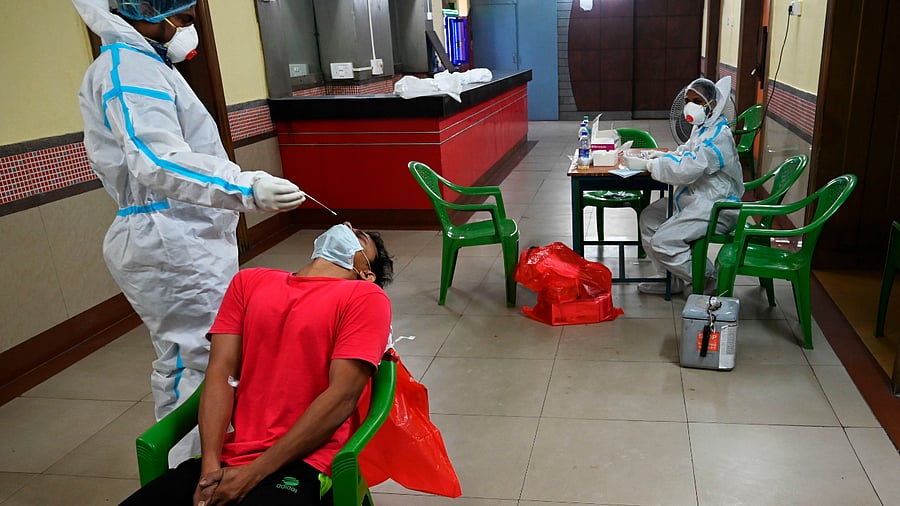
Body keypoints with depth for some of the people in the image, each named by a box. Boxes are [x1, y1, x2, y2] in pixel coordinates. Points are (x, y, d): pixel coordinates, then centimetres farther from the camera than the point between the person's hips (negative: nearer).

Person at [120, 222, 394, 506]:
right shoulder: (249, 281, 14)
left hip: (301, 464, -3)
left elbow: (343, 396, -8)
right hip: (229, 459, 4)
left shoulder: (365, 296, 0)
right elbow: (221, 373, 5)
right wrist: (210, 466, -7)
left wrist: (253, 475, -10)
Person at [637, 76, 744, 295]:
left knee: (662, 242, -19)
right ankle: (673, 278, 17)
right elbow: (684, 155, 22)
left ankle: (710, 278, 2)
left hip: (714, 208, -11)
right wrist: (659, 156, 2)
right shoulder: (701, 128, 11)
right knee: (649, 219, 11)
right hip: (695, 200, 11)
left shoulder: (718, 137, -22)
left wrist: (653, 165, -15)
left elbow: (685, 170, -30)